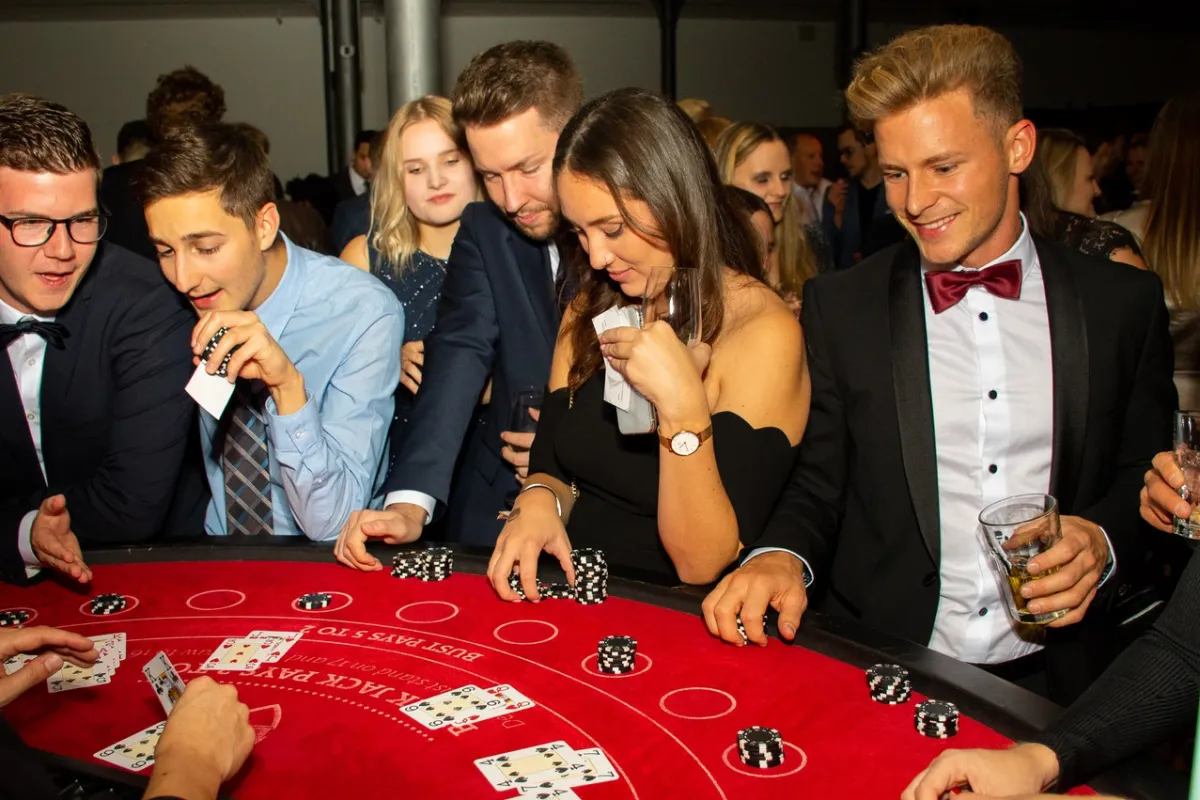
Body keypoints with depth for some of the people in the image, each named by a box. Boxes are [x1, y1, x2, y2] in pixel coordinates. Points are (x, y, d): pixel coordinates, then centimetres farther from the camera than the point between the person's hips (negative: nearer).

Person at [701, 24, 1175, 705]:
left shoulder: (1124, 302, 7)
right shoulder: (840, 307, 5)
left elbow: (1147, 478, 15)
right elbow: (816, 488, 6)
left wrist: (1104, 542, -5)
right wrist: (781, 557, -14)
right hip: (877, 673, -1)